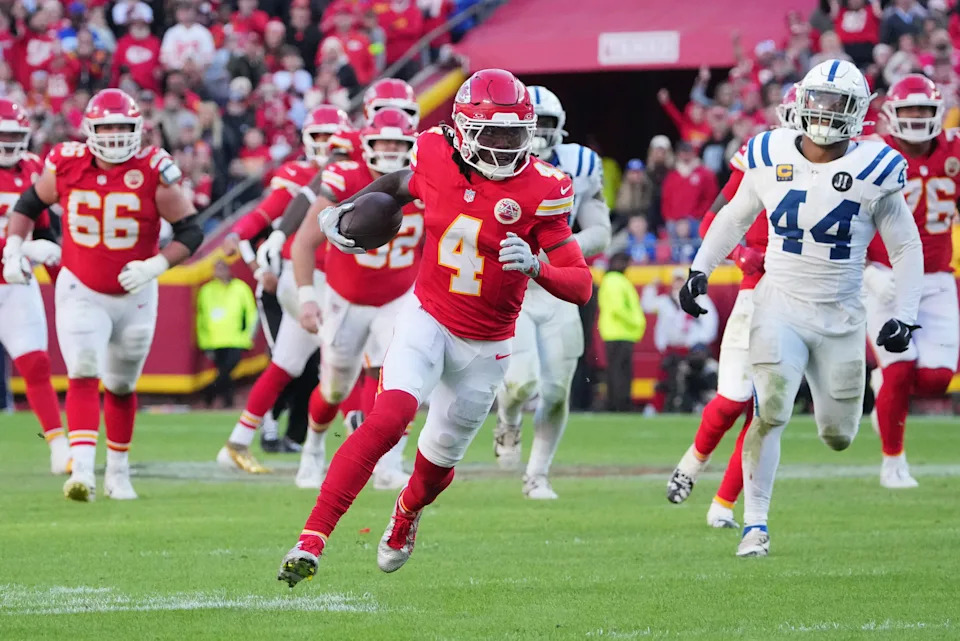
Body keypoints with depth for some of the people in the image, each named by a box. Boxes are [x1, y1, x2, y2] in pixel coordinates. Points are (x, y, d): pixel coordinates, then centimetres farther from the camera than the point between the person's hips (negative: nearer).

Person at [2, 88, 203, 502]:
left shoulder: (153, 172, -15)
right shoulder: (66, 165, -10)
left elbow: (190, 232, -10)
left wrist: (154, 266, -23)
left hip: (134, 295, 0)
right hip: (80, 292, 0)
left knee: (120, 386, 16)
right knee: (83, 376, -18)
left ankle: (118, 472, 33)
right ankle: (82, 471, -28)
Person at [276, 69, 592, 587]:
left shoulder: (539, 191, -17)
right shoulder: (435, 158, -11)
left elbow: (580, 286, -18)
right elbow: (401, 184, 17)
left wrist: (535, 265, -36)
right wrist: (347, 209, 10)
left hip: (485, 348, 0)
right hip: (427, 320, 0)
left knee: (438, 461, 15)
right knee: (388, 418, -25)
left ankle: (407, 511, 53)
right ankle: (313, 539, -25)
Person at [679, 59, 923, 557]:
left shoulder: (874, 171, -7)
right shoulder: (771, 159, -2)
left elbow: (906, 247, 1)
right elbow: (734, 218, 14)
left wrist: (905, 315, -8)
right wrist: (700, 270, 4)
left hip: (840, 315, 0)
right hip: (780, 306, 0)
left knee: (838, 436, 7)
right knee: (770, 412, -17)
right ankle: (754, 523, -7)